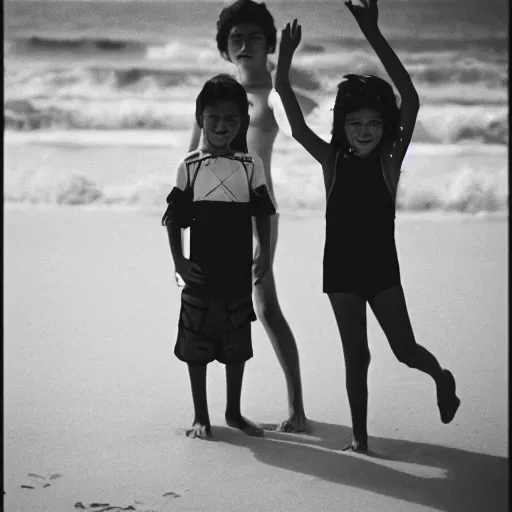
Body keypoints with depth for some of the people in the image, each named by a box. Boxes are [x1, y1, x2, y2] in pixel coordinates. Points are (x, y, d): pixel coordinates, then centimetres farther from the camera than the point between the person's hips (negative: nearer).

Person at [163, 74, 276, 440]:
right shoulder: (190, 166, -2)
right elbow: (174, 218, 3)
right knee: (197, 348, 6)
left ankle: (234, 412, 28)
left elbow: (262, 214, 7)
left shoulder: (250, 166, 1)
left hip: (238, 276, 1)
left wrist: (265, 256, -1)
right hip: (200, 276, -1)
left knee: (237, 347, 12)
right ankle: (201, 416, 19)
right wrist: (178, 261, -4)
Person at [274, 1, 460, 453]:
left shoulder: (390, 160, -8)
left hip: (382, 267, -1)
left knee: (405, 349, 2)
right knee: (356, 355, 7)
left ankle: (441, 377, 35)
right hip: (340, 268, 1)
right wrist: (284, 63, -30)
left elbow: (411, 102, -21)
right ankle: (359, 434, 17)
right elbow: (296, 123, -16)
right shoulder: (332, 161, -4)